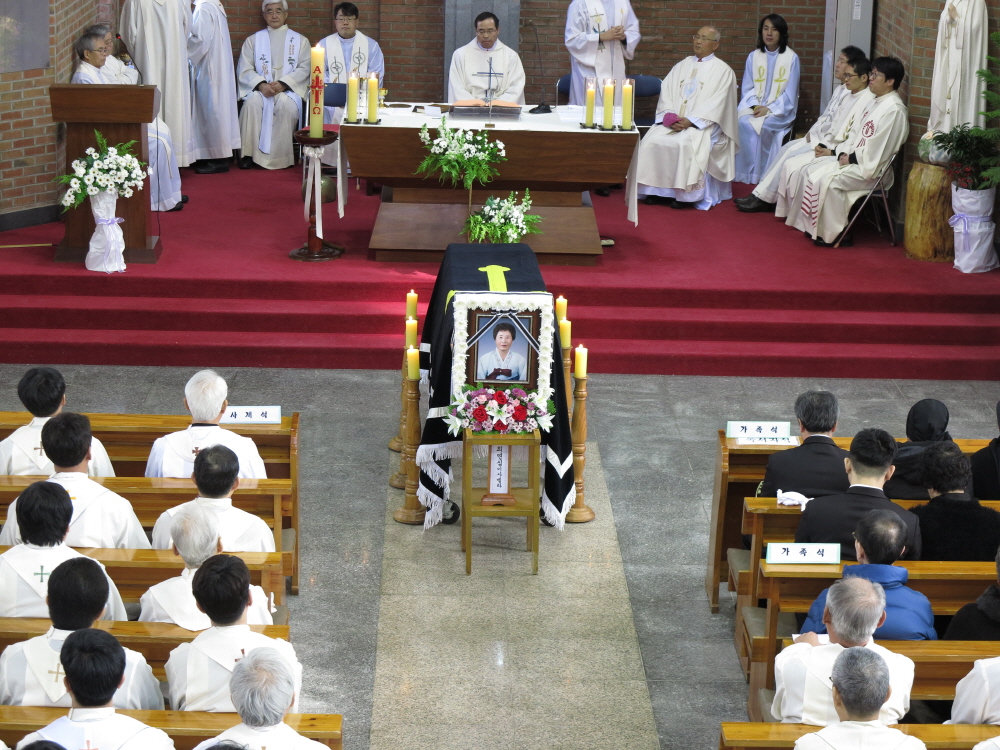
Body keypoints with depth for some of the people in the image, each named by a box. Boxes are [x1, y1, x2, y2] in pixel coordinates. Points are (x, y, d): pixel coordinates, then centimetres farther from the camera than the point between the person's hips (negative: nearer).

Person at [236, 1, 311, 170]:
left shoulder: (300, 40, 16)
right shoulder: (253, 40, 17)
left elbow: (304, 68, 2)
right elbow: (244, 70, 6)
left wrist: (282, 84, -15)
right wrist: (261, 84, -15)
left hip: (289, 88, -1)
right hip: (259, 88, 1)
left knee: (287, 104, -35)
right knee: (252, 102, -33)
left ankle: (280, 157, -30)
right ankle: (248, 153, -30)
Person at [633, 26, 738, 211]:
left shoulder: (723, 71, 3)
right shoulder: (681, 66, 19)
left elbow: (715, 104, -8)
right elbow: (666, 93, 11)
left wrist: (690, 121, -18)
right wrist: (669, 116, -9)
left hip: (702, 124, -5)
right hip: (672, 121, 5)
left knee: (686, 143, -34)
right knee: (652, 140, -23)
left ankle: (686, 194, -26)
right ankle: (656, 189, -18)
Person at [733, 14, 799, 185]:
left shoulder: (791, 58, -2)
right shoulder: (753, 57, 9)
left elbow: (789, 94, -5)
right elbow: (747, 88, 8)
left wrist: (769, 109, -18)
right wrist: (754, 106, -12)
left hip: (780, 109, -3)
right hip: (754, 107, 3)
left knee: (763, 125, -32)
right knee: (743, 123, -29)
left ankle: (762, 175, -21)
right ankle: (747, 175, -24)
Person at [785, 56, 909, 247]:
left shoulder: (893, 109, -17)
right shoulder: (875, 103, 16)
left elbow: (877, 148, -21)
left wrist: (851, 158, -14)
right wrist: (844, 152, 1)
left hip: (871, 169, -10)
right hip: (853, 160, 10)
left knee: (829, 180, -26)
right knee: (814, 173, -2)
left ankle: (836, 234, -17)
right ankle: (814, 227, 1)